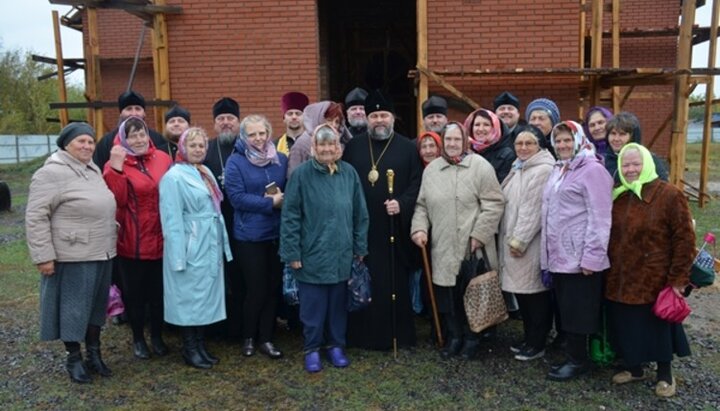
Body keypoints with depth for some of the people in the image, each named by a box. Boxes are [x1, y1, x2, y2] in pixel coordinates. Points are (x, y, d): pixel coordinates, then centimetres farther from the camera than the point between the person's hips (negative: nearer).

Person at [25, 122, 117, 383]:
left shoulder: (93, 170, 12)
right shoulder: (51, 173, -13)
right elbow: (35, 217, -15)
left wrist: (111, 239, 20)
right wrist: (43, 255, -17)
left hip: (101, 253, 8)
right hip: (73, 256, -8)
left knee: (96, 304, 15)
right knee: (73, 307, 4)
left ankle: (94, 354, 28)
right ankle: (74, 359, 19)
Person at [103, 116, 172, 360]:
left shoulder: (163, 159, 5)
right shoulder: (116, 165, -6)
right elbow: (118, 199, -19)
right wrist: (116, 169, -26)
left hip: (161, 238, 3)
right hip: (132, 241, -3)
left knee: (159, 290, 14)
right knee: (134, 292, 10)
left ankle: (157, 336, 32)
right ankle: (138, 338, 29)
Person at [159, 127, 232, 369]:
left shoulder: (205, 172, 13)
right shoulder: (174, 177, -11)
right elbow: (172, 220, -15)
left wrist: (223, 244, 13)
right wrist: (178, 256, -19)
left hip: (210, 247, 8)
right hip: (191, 248, -8)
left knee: (206, 296, 13)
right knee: (190, 297, 2)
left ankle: (201, 345, 24)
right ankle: (190, 350, 14)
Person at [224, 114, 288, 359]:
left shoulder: (281, 160, 7)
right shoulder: (235, 162, -5)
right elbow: (236, 197, -14)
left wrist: (283, 199, -13)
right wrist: (271, 203, -18)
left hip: (277, 233, 4)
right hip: (250, 235, -4)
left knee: (274, 287, 8)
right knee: (256, 289, 3)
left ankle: (266, 339, 22)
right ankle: (248, 337, 25)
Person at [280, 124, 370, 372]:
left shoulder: (349, 173, 2)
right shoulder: (302, 174, -8)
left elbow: (360, 214, 7)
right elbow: (290, 216, -7)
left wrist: (360, 247, 7)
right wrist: (292, 253, -9)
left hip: (342, 253, 3)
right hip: (312, 254, -3)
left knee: (338, 303, 14)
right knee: (313, 305, 7)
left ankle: (336, 345, 31)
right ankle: (312, 349, 24)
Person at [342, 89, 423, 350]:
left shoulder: (407, 148, 5)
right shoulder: (353, 147, 9)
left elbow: (416, 184, 0)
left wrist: (402, 204, -16)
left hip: (394, 229, -1)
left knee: (395, 283, 4)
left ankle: (398, 334, 17)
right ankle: (362, 334, 17)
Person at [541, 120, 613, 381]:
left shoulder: (592, 169, -10)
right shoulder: (558, 170, 15)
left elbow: (599, 217, -16)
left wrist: (591, 257, -20)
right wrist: (548, 250, 18)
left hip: (579, 256, -8)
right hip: (558, 254, 8)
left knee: (577, 310, 2)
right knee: (564, 308, 13)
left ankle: (578, 360, 15)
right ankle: (572, 355, 24)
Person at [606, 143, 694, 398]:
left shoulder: (670, 195, -11)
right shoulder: (617, 196, 7)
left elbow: (684, 239, -11)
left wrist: (678, 278, -13)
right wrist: (610, 267, 11)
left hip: (654, 281, -5)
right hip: (620, 280, 5)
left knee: (657, 327, 9)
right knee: (627, 326, 15)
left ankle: (665, 375, 30)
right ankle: (635, 368, 36)